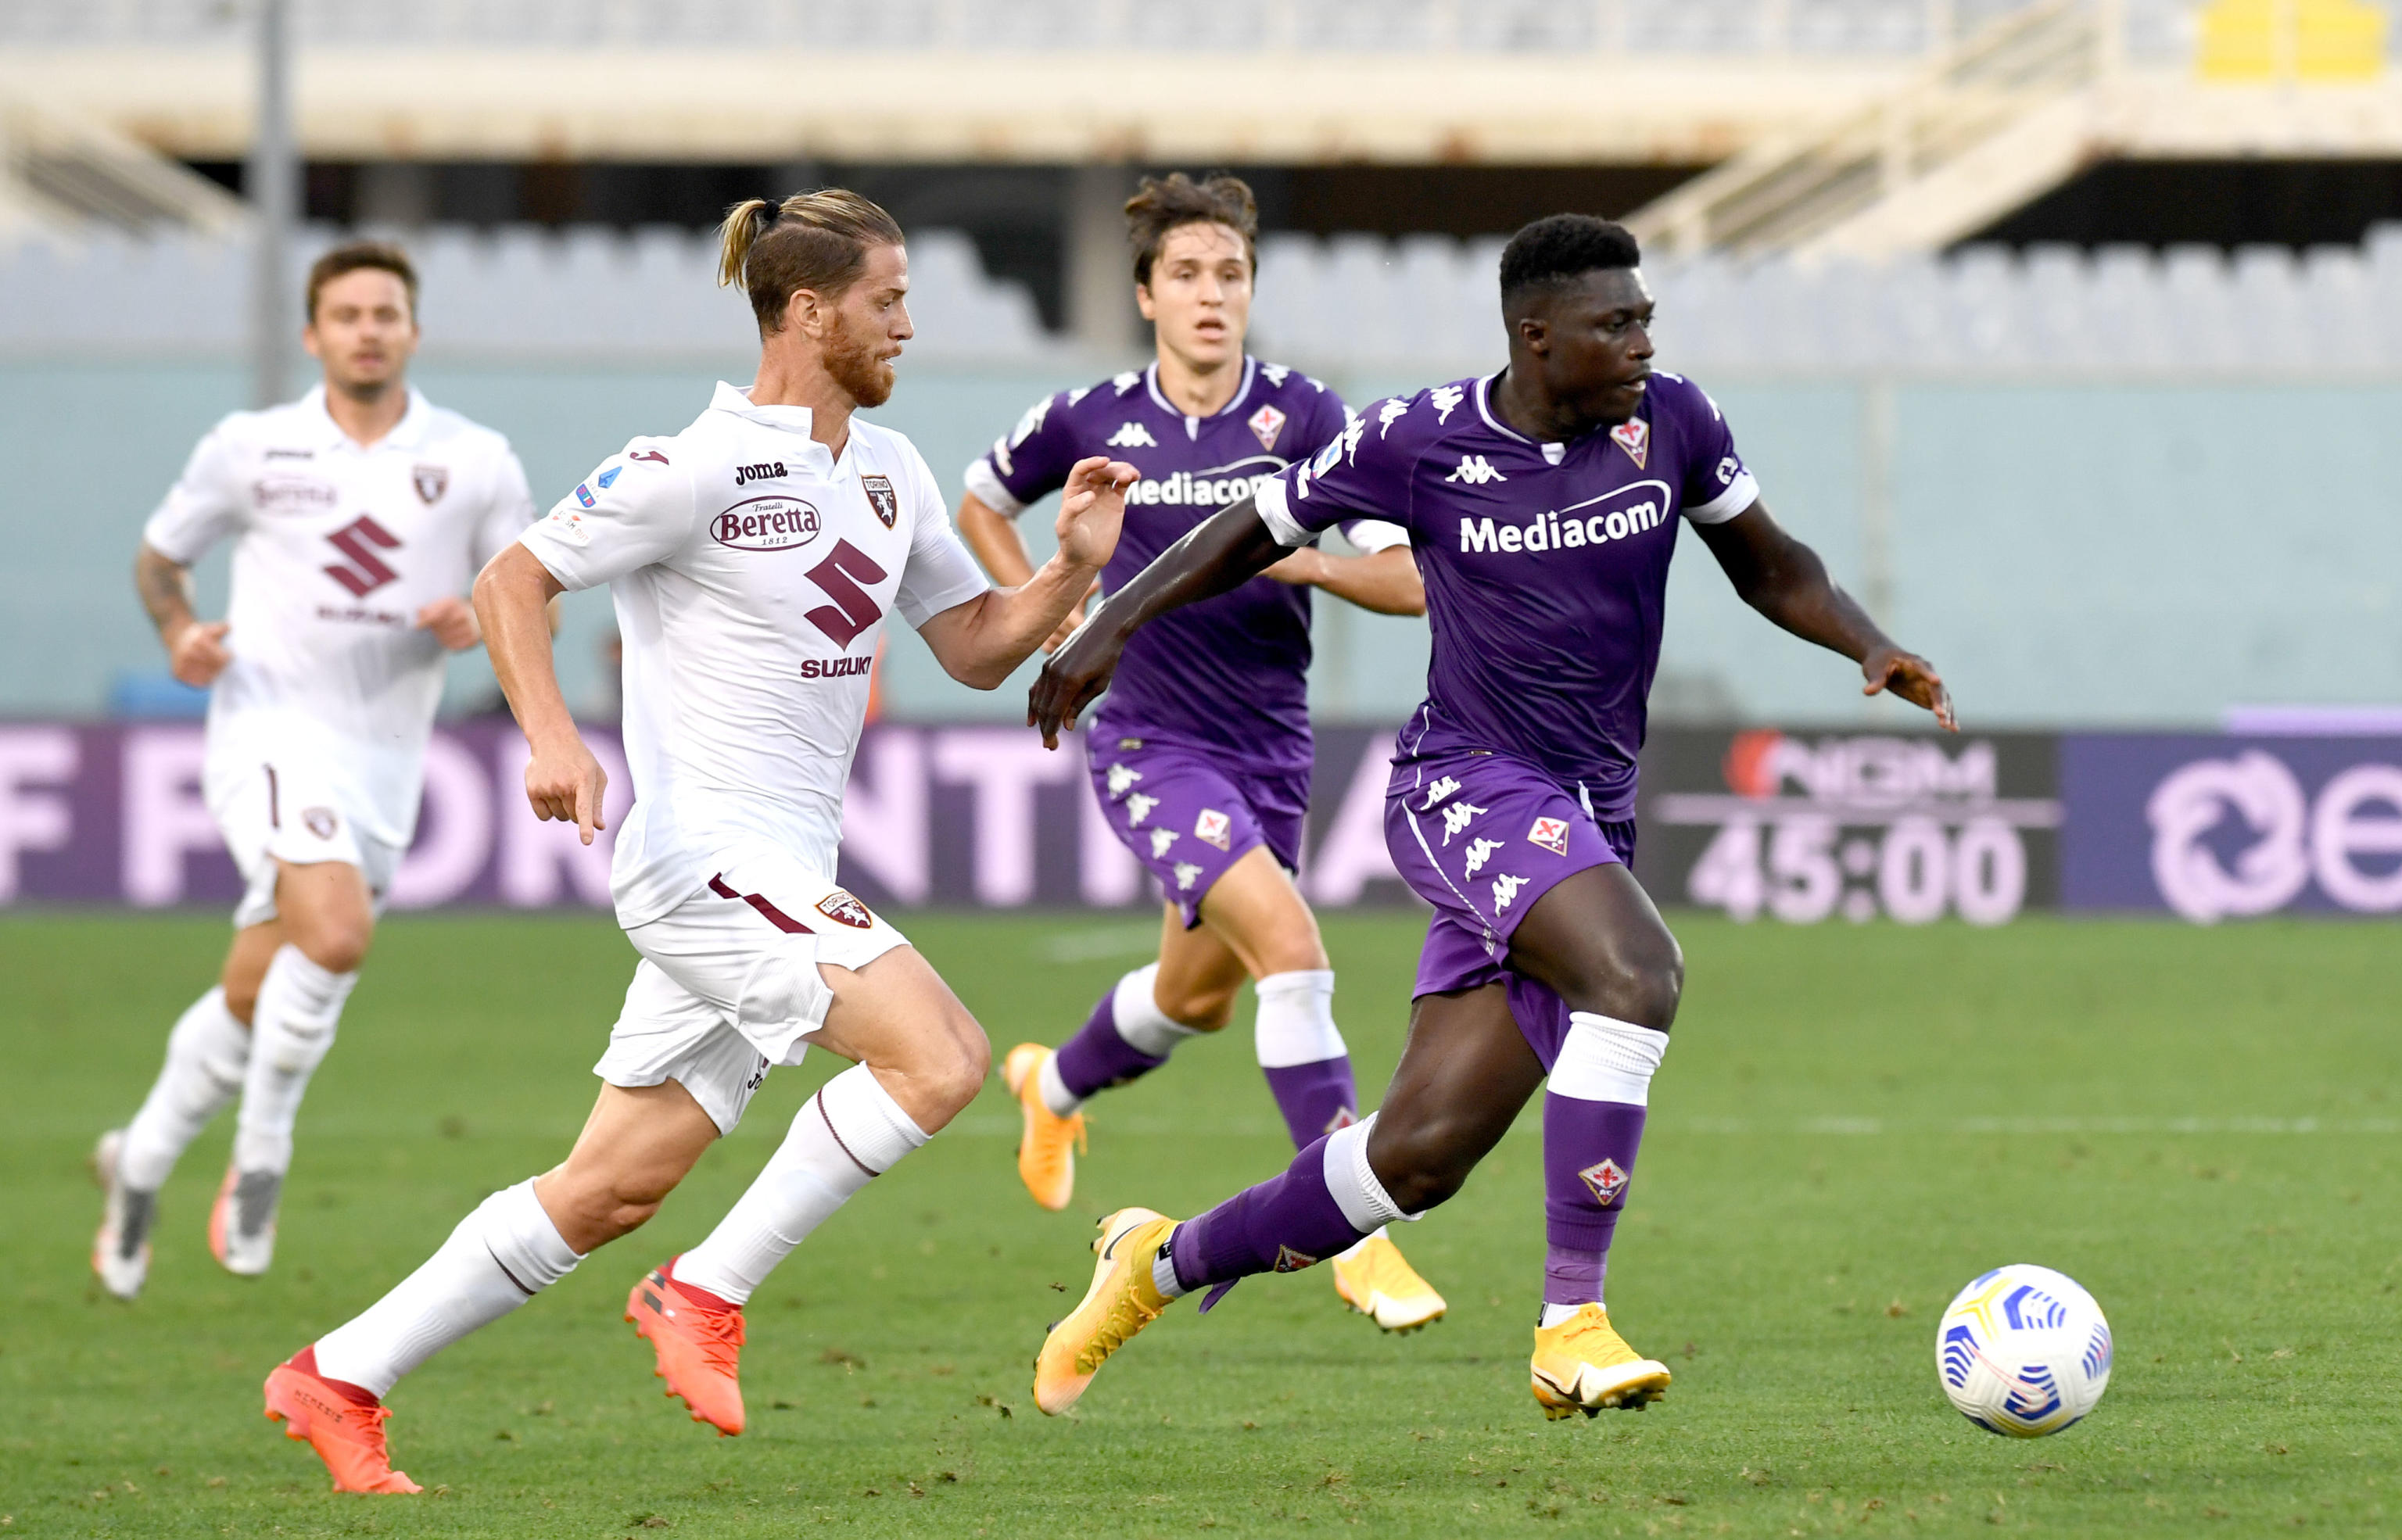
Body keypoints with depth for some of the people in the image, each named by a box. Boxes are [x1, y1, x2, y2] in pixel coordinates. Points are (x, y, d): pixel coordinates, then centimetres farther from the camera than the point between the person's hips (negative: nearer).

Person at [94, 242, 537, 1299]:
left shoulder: (474, 461, 3)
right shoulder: (251, 449, 0)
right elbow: (160, 555, 14)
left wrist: (481, 622, -12)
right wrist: (180, 634, -7)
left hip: (384, 763, 3)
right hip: (270, 728, -3)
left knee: (253, 1004, 9)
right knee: (336, 931, -28)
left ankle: (139, 1163, 32)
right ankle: (261, 1153, -11)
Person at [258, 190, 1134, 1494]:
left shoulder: (887, 471, 14)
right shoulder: (701, 469, -11)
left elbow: (976, 650, 19)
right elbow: (512, 579, -7)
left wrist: (1071, 567, 1)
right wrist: (550, 733, -21)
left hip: (783, 881, 9)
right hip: (705, 855, -9)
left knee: (610, 1190, 9)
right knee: (940, 1055, -22)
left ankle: (340, 1378, 16)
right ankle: (705, 1295, -11)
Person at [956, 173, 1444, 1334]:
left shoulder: (1303, 417, -6)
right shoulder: (1090, 422, -4)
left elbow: (1413, 580, -10)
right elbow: (981, 500, 17)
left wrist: (1307, 560, -27)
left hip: (1270, 745, 4)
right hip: (1151, 743, -4)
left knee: (1198, 995, 21)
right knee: (1291, 944, -24)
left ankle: (1056, 1086, 55)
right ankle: (1358, 1238, -25)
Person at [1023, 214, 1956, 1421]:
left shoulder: (1670, 423, 0)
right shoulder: (1423, 441, -8)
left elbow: (1768, 566, 14)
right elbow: (1260, 529, 7)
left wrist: (1870, 647, -3)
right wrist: (1112, 627, 1)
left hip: (1590, 817, 5)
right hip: (1467, 785, -5)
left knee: (1418, 1157, 2)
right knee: (1636, 971, -33)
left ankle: (1162, 1264, 26)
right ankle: (1572, 1323, -29)